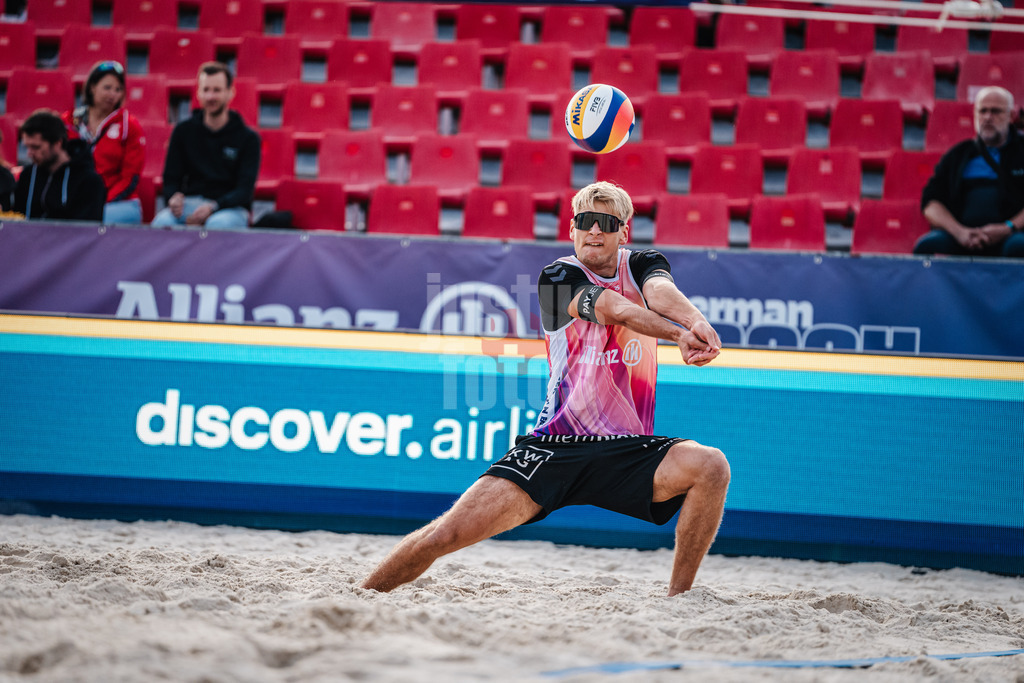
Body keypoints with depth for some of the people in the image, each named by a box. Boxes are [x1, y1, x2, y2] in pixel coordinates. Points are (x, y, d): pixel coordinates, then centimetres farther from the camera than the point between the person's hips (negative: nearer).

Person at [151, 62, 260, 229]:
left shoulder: (248, 138, 4)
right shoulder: (183, 131, 12)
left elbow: (244, 190, -4)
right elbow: (171, 179, 12)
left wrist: (213, 207, -24)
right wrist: (174, 197, -15)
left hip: (231, 208, -2)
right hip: (190, 203, 2)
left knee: (217, 224, -40)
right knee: (162, 221, -34)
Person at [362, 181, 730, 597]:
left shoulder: (641, 265, 7)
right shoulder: (558, 277, -3)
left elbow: (662, 292, -18)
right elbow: (615, 309, -23)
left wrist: (697, 321, -42)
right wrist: (681, 336, -40)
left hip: (627, 451, 3)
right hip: (553, 450, -3)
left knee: (711, 467, -24)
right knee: (447, 533, -15)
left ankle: (677, 600, -9)